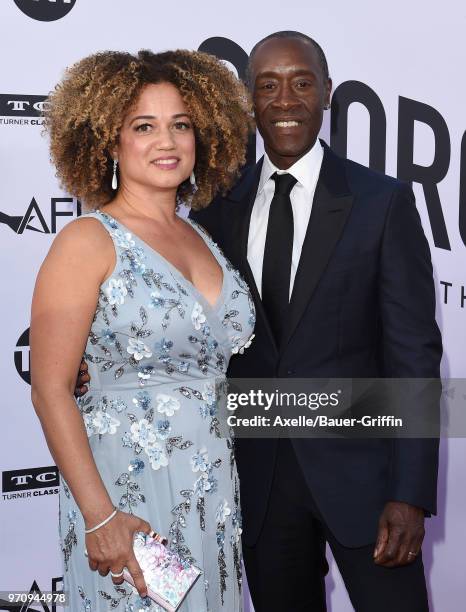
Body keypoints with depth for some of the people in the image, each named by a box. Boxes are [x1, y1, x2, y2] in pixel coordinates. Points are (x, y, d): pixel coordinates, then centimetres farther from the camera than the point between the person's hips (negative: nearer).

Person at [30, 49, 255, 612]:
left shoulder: (202, 239, 8)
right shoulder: (88, 241, -10)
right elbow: (50, 391, -13)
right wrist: (100, 517, -18)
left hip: (215, 493, 6)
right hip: (124, 492, -6)